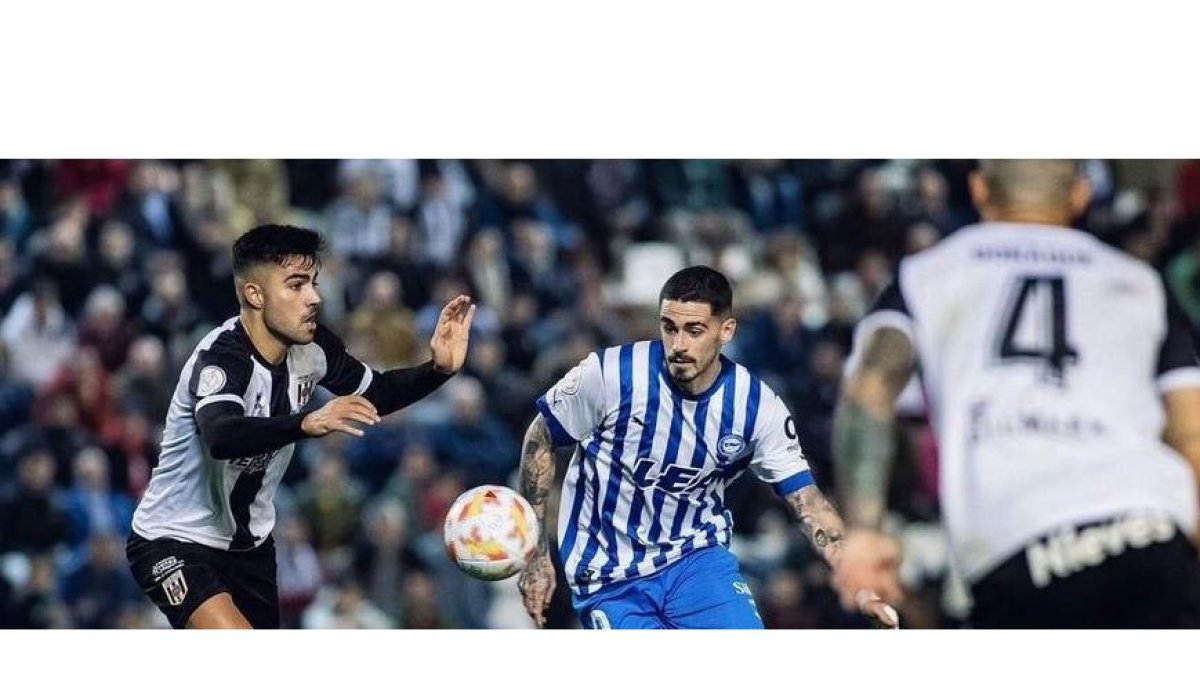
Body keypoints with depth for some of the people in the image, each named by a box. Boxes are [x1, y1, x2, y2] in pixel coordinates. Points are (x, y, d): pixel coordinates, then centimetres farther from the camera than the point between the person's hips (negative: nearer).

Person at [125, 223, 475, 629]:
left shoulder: (312, 348, -6)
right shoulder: (221, 356, -27)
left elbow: (375, 394, 12)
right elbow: (221, 437, -48)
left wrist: (439, 369, -8)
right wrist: (308, 423, -63)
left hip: (248, 542, 8)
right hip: (175, 544, -8)